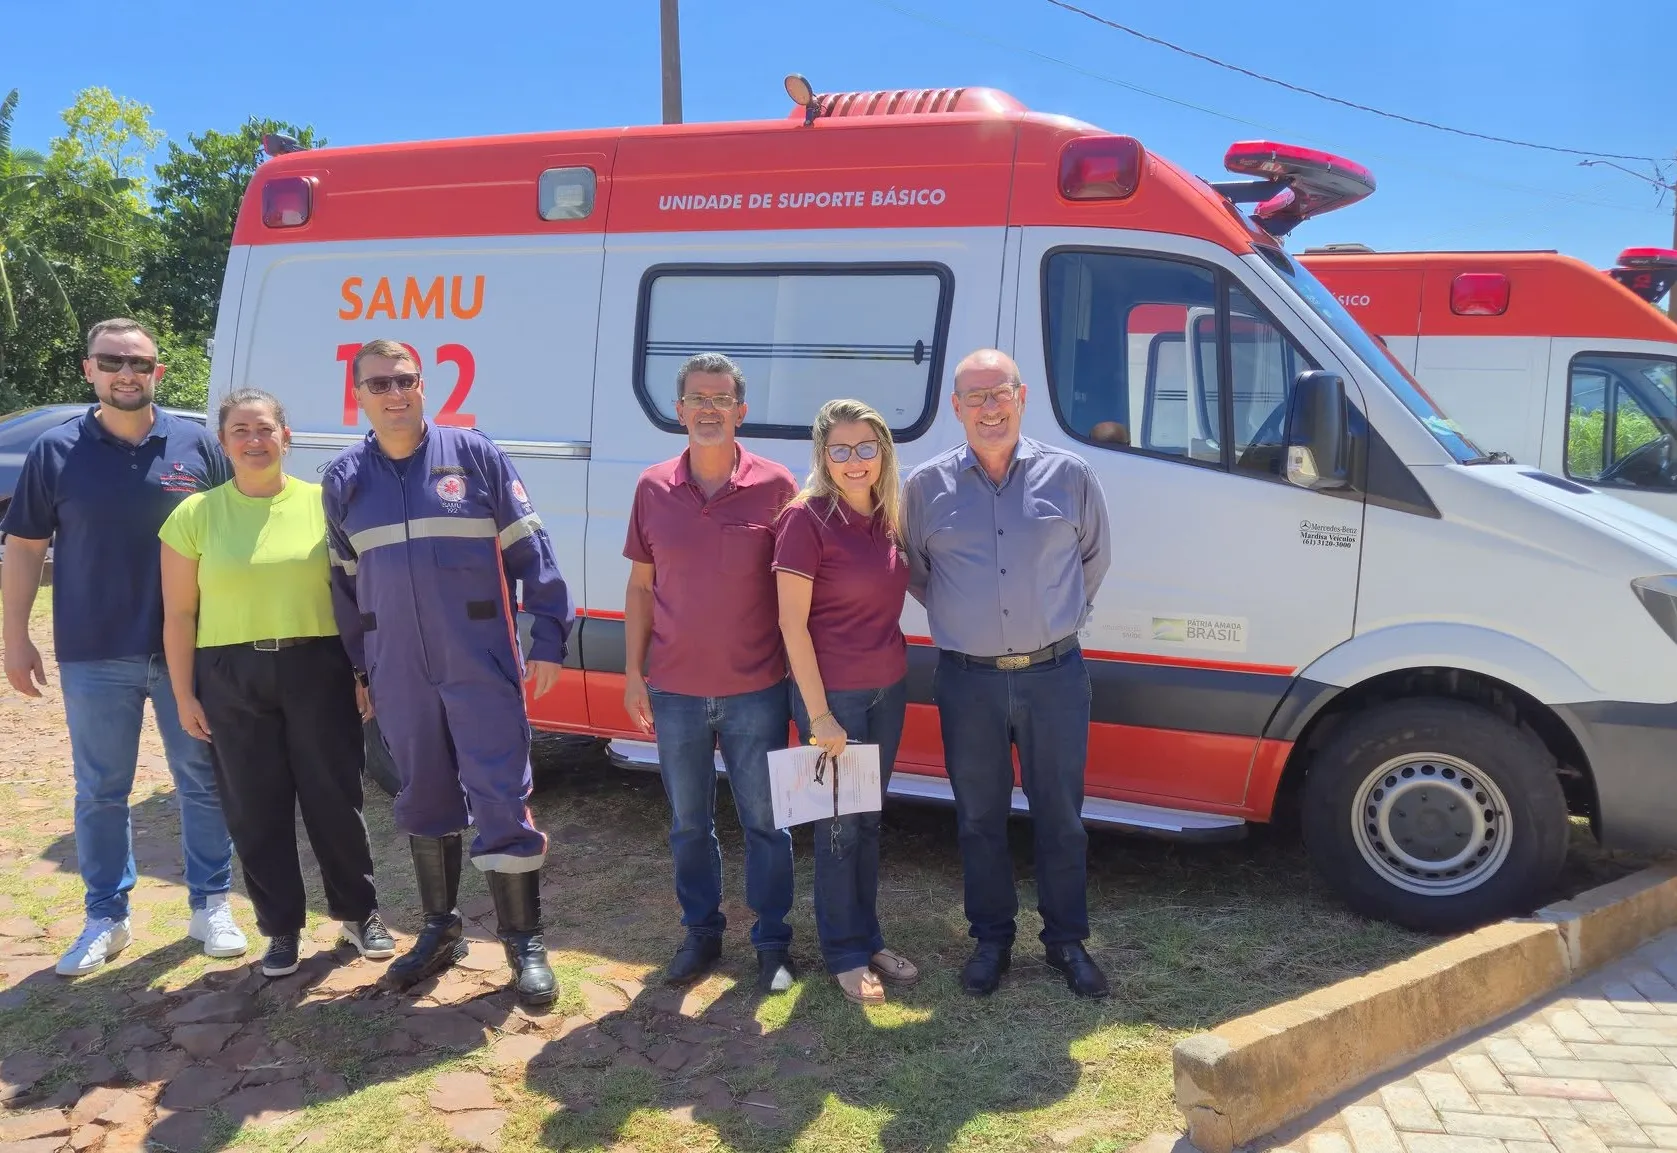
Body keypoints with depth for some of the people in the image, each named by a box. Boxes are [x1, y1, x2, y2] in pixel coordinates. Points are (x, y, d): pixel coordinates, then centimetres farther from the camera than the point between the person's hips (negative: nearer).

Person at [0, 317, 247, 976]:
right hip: (94, 657, 0)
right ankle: (106, 919, 24)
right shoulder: (56, 452, 0)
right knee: (100, 793, 10)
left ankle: (211, 905, 23)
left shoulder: (197, 445, 1)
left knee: (203, 782, 8)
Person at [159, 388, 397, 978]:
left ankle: (359, 914, 24)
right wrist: (184, 694, 1)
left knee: (335, 800, 7)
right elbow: (179, 614, 4)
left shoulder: (322, 503, 2)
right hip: (231, 679, 1)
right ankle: (281, 929, 22)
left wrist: (365, 673, 2)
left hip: (317, 670, 0)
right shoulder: (196, 515, 2)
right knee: (255, 812, 7)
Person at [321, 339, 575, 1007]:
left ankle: (525, 942, 11)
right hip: (399, 675, 4)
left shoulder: (474, 455, -3)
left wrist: (549, 638, -7)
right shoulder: (343, 478, 7)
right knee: (424, 800, 15)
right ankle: (441, 930, 31)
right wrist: (359, 669, 15)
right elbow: (343, 582, 15)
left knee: (502, 801, -2)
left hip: (482, 667, -4)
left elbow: (529, 551, -3)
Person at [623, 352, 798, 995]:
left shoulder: (773, 486, -6)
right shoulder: (653, 489, 2)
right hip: (675, 691, 3)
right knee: (688, 823, 15)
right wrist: (632, 673, 4)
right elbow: (640, 587, 7)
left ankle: (772, 942, 25)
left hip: (756, 690, -2)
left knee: (764, 821, 9)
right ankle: (701, 934, 33)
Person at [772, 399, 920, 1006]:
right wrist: (819, 713, -16)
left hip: (888, 688, 6)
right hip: (832, 692, -6)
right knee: (839, 825, 6)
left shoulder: (885, 517, 5)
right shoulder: (807, 518, -15)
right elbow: (792, 622, -15)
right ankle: (845, 954, 22)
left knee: (870, 817, 17)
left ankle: (868, 938, 32)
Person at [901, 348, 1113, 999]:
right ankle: (991, 939, 29)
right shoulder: (926, 486, 1)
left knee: (1060, 816, 10)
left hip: (1054, 674, 0)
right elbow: (914, 573, 14)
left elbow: (1094, 559, 15)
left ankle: (1066, 939, 27)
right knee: (979, 818, 12)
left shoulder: (1069, 475, 1)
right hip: (967, 681, 0)